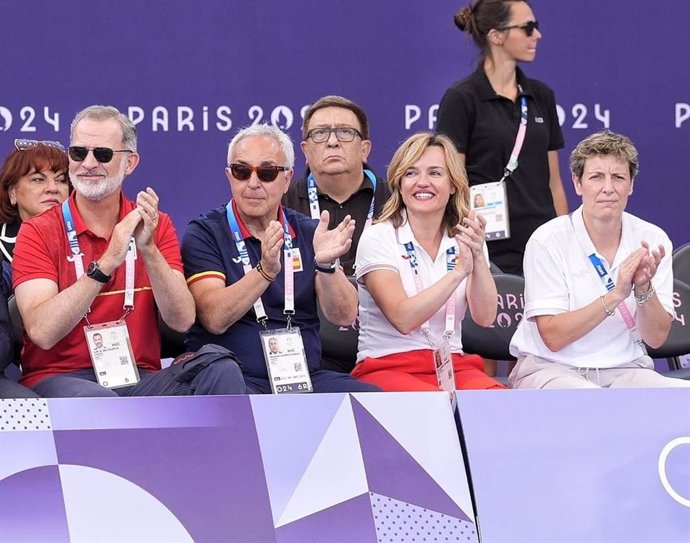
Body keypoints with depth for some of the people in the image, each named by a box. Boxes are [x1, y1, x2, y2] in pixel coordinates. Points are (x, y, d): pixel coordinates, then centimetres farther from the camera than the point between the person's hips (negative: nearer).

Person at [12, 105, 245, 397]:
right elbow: (42, 332, -15)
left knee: (223, 372, -25)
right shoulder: (38, 232, -1)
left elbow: (182, 321, -4)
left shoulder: (157, 226, 9)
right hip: (60, 379, -3)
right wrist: (107, 262, -22)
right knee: (95, 398, -39)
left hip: (140, 378, 3)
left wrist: (148, 249, -17)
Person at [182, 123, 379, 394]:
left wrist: (327, 265, -16)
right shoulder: (204, 234, 2)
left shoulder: (307, 232, 14)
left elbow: (344, 316, 3)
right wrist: (265, 271, -27)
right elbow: (214, 319, -13)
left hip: (305, 376, 5)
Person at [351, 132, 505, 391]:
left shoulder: (464, 240, 10)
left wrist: (477, 257, -21)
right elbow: (402, 319, -16)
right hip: (387, 368, -4)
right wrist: (459, 271, -24)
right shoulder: (377, 239, -2)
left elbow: (484, 318, -5)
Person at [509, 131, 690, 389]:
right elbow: (553, 337, -14)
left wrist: (644, 288, -18)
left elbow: (656, 338, 1)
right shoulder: (548, 241, -8)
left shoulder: (653, 239, 3)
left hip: (624, 370, 5)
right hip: (551, 369, -4)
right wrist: (616, 295, -23)